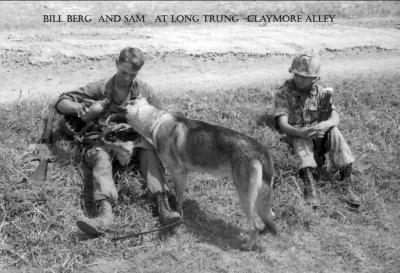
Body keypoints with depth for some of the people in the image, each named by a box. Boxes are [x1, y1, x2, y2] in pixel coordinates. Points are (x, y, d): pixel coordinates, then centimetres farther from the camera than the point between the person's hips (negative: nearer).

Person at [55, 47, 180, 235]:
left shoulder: (145, 91, 10)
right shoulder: (100, 89, 7)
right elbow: (60, 103, 7)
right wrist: (77, 107, -17)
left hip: (134, 140, 1)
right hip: (101, 140, -1)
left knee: (149, 151, -32)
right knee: (101, 158, -35)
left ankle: (163, 205, -51)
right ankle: (105, 213, -59)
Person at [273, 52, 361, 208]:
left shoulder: (320, 92, 1)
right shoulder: (284, 93, -9)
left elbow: (336, 118, -12)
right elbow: (283, 125, -20)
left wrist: (324, 125, -37)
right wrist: (301, 132, -43)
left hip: (320, 139, 2)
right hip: (296, 137, -2)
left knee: (334, 131, -28)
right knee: (301, 140, -36)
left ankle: (346, 182, -31)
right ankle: (309, 186, -52)